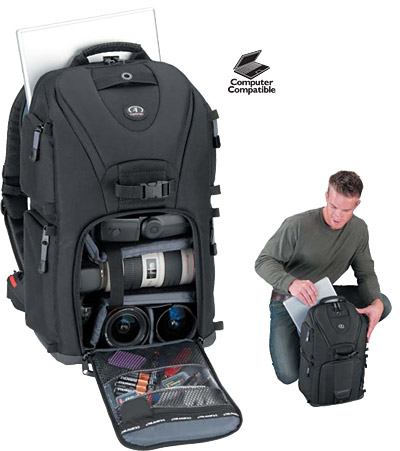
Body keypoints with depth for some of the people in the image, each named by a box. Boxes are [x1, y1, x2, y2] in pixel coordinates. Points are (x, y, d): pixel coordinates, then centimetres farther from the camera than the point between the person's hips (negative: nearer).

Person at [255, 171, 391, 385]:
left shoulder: (358, 229, -8)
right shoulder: (298, 225, -25)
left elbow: (366, 273, -1)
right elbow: (264, 262, -22)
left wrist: (376, 303, -24)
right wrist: (291, 283, -44)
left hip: (323, 295, 5)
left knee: (383, 305, -14)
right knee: (288, 375, -18)